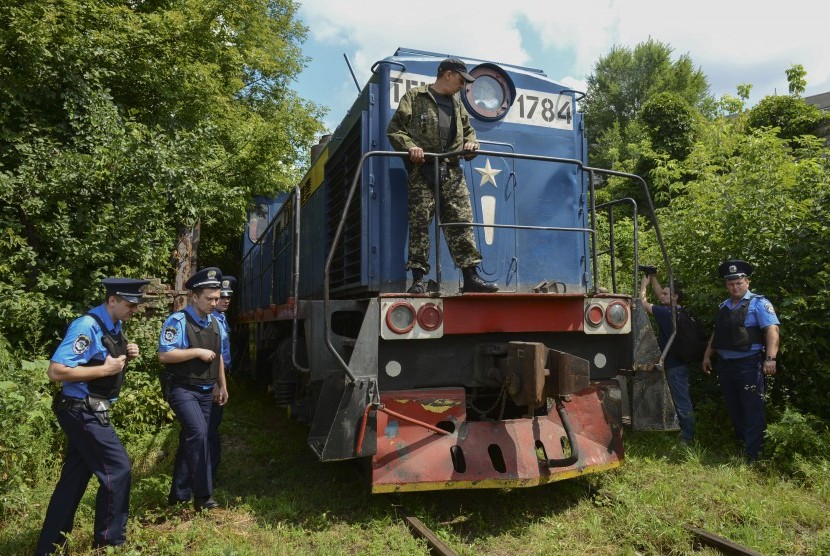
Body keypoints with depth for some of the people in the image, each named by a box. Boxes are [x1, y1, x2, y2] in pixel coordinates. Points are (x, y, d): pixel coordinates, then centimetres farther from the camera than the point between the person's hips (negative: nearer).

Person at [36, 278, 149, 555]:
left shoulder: (114, 326, 7)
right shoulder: (87, 327, -22)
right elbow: (55, 371, -27)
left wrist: (126, 355, 0)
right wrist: (106, 369, -24)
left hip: (90, 412, 9)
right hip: (82, 412, -9)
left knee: (74, 478, 16)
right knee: (117, 470, -3)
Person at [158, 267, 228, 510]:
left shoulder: (215, 323, 12)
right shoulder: (178, 321, -12)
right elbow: (164, 355, -18)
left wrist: (222, 386, 20)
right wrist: (198, 352, -18)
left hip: (206, 391, 7)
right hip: (182, 389, -7)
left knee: (190, 439, 12)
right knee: (198, 434, -21)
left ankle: (178, 494, 25)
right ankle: (202, 496, -14)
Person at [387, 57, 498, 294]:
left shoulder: (456, 104, 26)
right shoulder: (414, 97, 7)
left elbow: (468, 129, 35)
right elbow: (394, 129, 0)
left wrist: (470, 142, 11)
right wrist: (410, 146, -18)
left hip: (452, 170, 6)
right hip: (422, 170, -5)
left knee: (462, 221, -2)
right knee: (420, 222, -8)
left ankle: (470, 276, 0)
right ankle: (418, 278, -3)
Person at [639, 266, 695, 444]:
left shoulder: (668, 313, -20)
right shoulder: (678, 311, 7)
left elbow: (643, 303, -18)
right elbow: (660, 294, 18)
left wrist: (644, 283, -6)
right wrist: (652, 277, 12)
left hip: (675, 365, -10)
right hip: (676, 362, 10)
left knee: (682, 402, -2)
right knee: (681, 399, 18)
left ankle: (688, 438, 5)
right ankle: (686, 431, 29)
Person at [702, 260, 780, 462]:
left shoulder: (758, 303, -7)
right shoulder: (724, 306, 13)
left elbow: (772, 330, -17)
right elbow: (716, 333, 20)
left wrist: (771, 358, -27)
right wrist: (707, 356, 18)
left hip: (748, 364, -7)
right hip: (725, 364, 7)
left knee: (752, 410, -2)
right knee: (733, 408, 16)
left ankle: (752, 455, 6)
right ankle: (740, 443, 31)